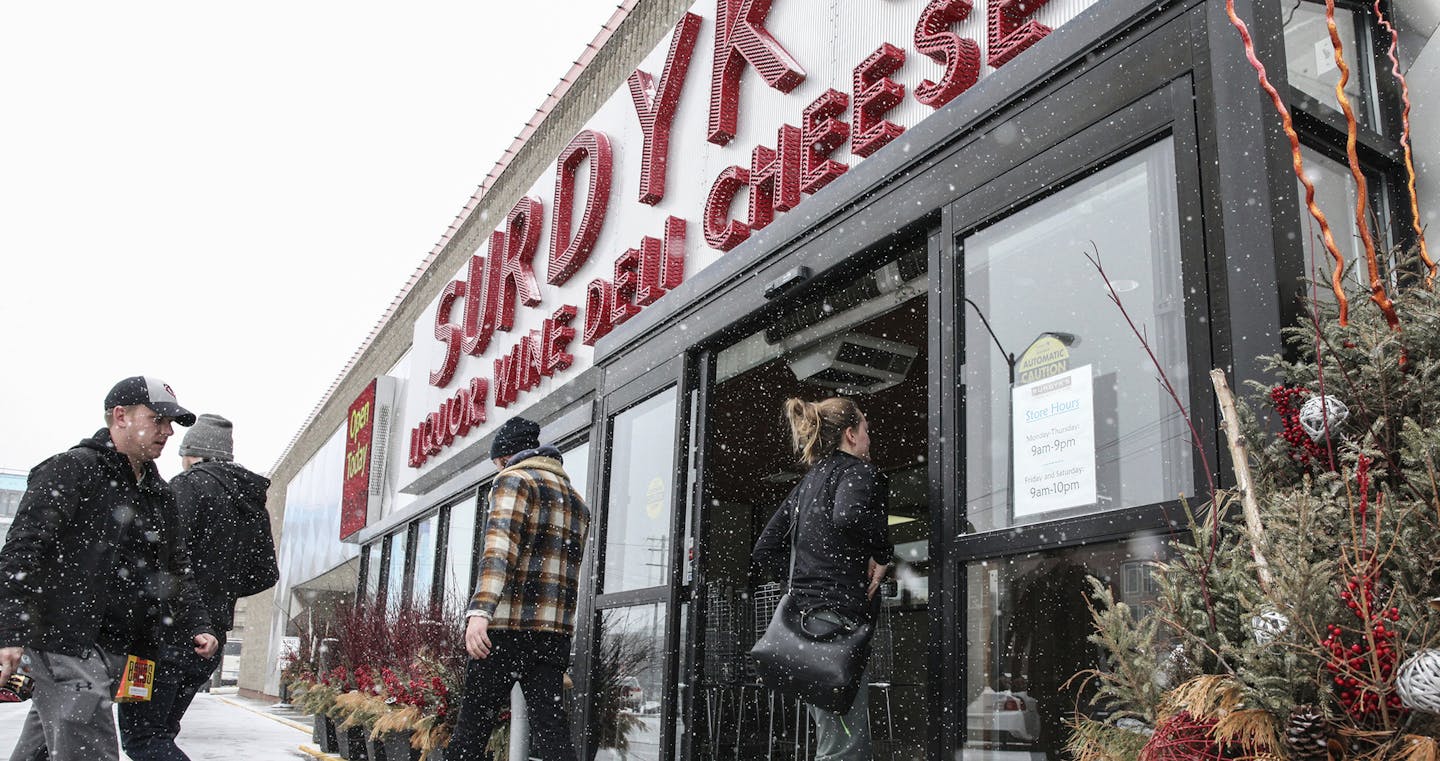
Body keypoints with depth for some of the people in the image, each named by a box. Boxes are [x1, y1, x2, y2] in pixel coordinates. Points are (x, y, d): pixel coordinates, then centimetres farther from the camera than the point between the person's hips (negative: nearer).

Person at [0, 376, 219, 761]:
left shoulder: (159, 495, 18)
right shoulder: (70, 470, -6)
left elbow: (177, 569, 22)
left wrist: (196, 627, 9)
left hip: (114, 649, 8)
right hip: (64, 642, -8)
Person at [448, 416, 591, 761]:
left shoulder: (514, 479, -1)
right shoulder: (576, 500, 22)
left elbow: (500, 547, -17)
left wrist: (480, 611, -26)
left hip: (508, 628, -6)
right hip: (557, 631, 6)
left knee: (474, 719, 3)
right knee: (550, 725, 4)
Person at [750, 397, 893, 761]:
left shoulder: (807, 481, 20)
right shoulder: (858, 471, -3)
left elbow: (763, 555, 18)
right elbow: (849, 514, -28)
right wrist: (884, 554, -12)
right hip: (838, 615, -9)